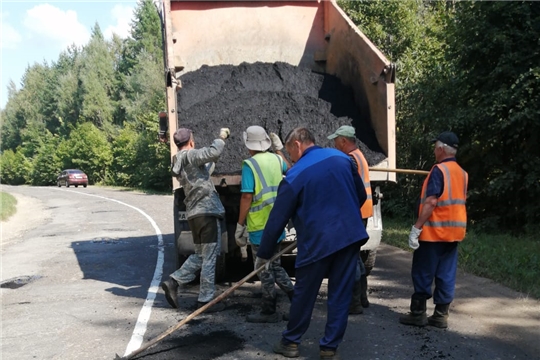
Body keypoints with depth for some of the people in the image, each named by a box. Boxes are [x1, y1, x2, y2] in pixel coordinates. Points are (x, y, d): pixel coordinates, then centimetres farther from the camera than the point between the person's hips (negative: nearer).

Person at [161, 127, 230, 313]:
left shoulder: (178, 163, 16)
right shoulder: (190, 156, -10)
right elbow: (213, 152, -26)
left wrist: (212, 162, 35)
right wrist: (221, 137, -10)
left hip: (194, 214, 9)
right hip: (207, 212, -9)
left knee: (200, 255, 20)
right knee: (209, 259, -1)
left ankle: (172, 282, 12)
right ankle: (205, 300, 6)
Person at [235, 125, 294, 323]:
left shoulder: (250, 164, -13)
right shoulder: (276, 159, 7)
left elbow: (247, 197, -18)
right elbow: (287, 169, 31)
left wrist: (240, 225, -12)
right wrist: (279, 148, 36)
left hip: (260, 226, -7)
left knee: (264, 270, 4)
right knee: (275, 266, 21)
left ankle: (269, 312, 15)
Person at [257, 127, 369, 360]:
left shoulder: (294, 176, -8)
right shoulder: (342, 158, 5)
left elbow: (277, 219, -4)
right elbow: (361, 195, 15)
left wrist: (264, 253, 6)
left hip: (318, 242, -4)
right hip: (350, 236, 4)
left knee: (304, 293, 12)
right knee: (340, 294, 10)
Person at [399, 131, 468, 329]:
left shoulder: (439, 170, -14)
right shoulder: (462, 173, 11)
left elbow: (431, 202, -20)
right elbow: (459, 201, 15)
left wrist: (416, 227, -19)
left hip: (434, 231, -7)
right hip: (453, 231, 8)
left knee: (422, 274, 2)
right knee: (446, 275, 9)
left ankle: (418, 313, 9)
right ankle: (441, 315, 13)